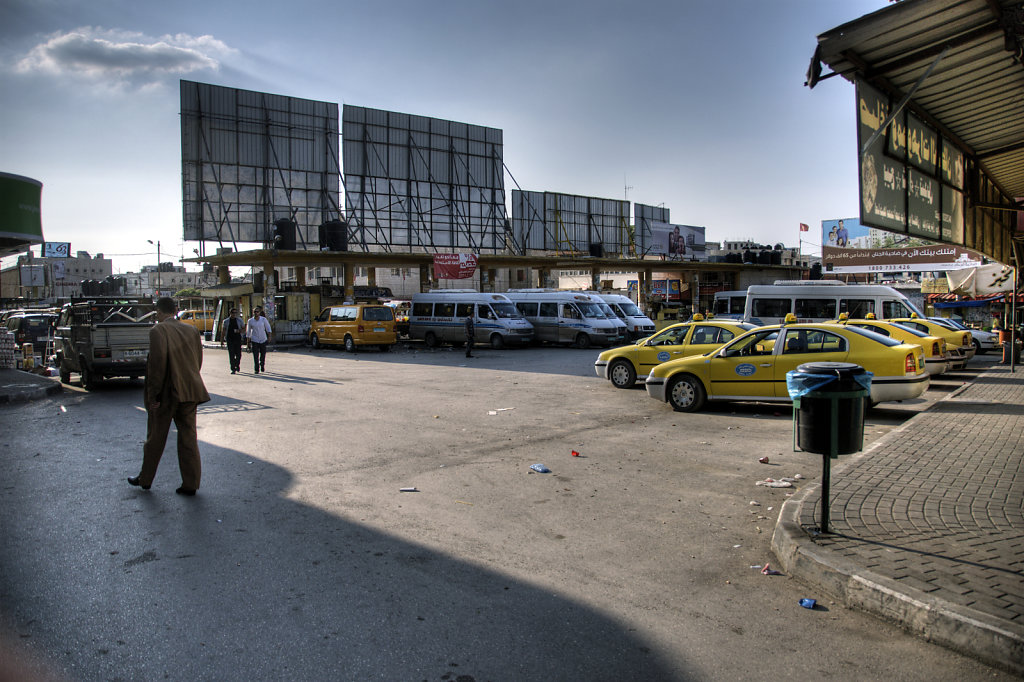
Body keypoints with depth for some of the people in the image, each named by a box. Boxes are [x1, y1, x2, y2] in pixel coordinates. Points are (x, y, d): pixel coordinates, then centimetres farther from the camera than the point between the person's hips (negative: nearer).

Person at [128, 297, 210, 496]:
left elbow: (158, 362, -18)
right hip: (189, 392, 5)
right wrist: (189, 383, 16)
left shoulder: (158, 331, -11)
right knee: (188, 437, 8)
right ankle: (190, 483, 9)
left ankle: (145, 479, 28)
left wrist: (153, 395, -13)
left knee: (155, 437, 12)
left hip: (166, 393, -5)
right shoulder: (192, 330, 7)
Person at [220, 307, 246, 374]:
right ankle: (233, 369, 0)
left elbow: (244, 329, 9)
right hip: (230, 340, 0)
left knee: (238, 354, 0)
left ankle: (237, 365, 27)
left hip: (238, 339, 0)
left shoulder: (239, 320, 7)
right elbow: (223, 332, 10)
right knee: (231, 355, -5)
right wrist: (222, 341, 6)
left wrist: (239, 331, -13)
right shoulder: (226, 321, 8)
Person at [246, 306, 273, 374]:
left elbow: (268, 328, 2)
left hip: (263, 340, 1)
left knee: (263, 354, 9)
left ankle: (262, 366, 34)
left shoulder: (264, 319, -1)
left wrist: (269, 336, -15)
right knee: (255, 356, -8)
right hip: (254, 340, -1)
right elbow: (248, 332, 10)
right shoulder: (250, 321, 1)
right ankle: (256, 369, -1)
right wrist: (248, 342, 10)